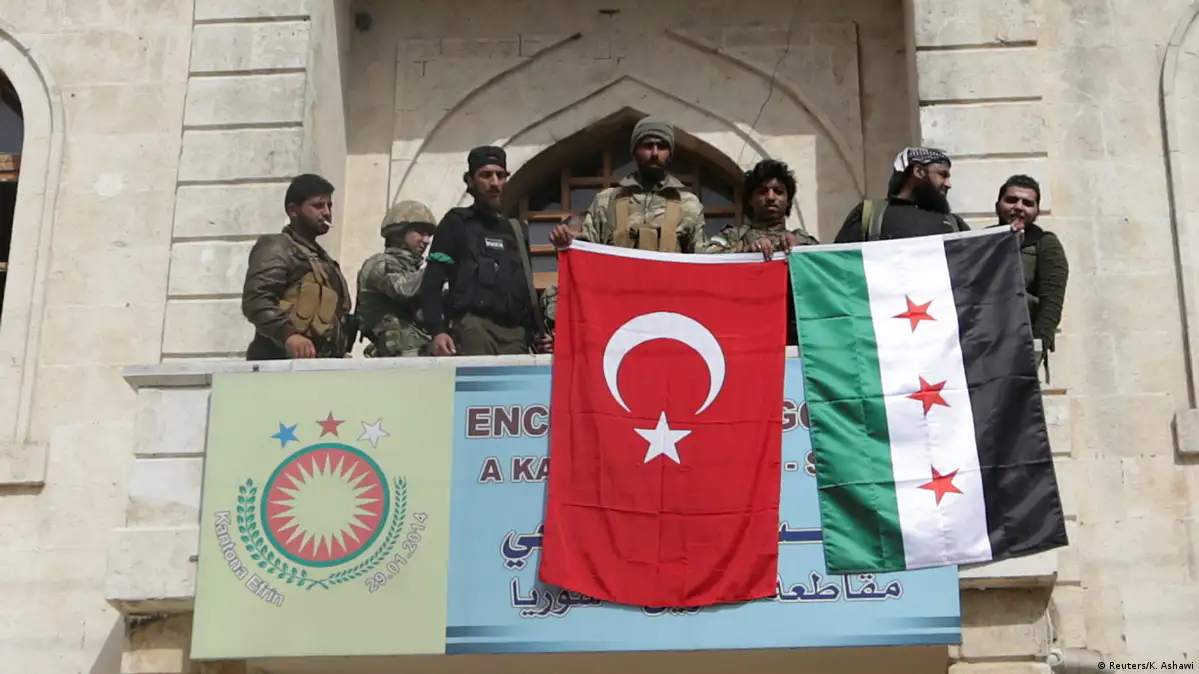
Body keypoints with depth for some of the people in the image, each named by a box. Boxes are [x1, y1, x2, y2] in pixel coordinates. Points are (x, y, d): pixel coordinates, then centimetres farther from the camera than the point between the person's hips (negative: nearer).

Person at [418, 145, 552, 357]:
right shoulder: (457, 223, 10)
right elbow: (432, 282, 0)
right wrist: (437, 330, -15)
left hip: (516, 332, 5)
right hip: (474, 327, -5)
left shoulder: (517, 231, 25)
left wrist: (538, 331, 14)